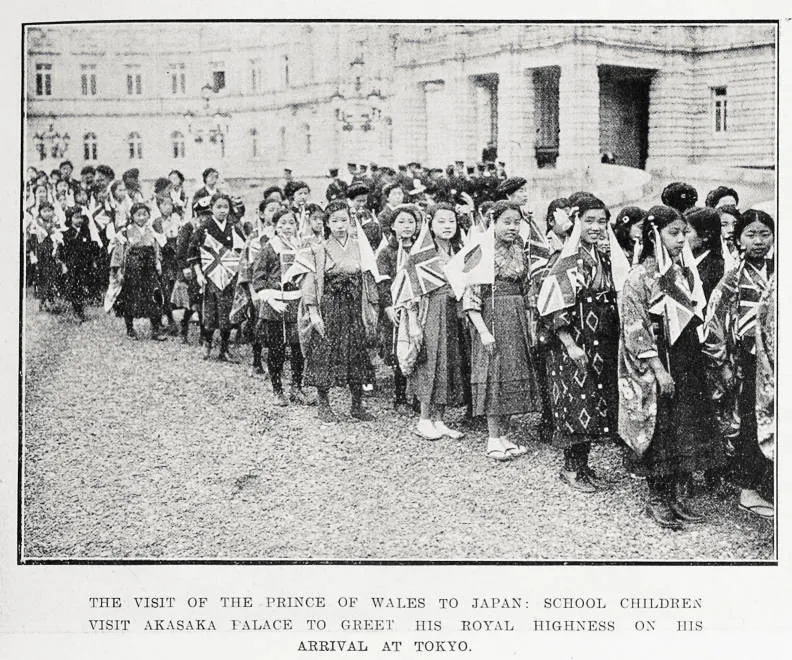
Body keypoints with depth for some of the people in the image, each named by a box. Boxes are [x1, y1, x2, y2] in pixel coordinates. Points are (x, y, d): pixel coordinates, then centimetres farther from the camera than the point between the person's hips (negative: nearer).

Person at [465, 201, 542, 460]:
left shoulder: (519, 251, 10)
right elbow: (470, 295, -13)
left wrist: (529, 323, 12)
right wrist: (483, 331, -19)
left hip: (517, 319, 6)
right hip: (492, 316, -6)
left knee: (514, 375, 7)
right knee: (494, 374, -3)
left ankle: (503, 436, 16)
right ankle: (493, 440, 5)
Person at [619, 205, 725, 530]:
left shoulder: (684, 273, 9)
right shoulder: (639, 278, -12)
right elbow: (635, 330, -16)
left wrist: (697, 362, 13)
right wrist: (659, 369, -19)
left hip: (686, 364, 7)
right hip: (652, 365, -7)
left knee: (687, 428, 8)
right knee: (658, 430, -1)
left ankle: (675, 494, 20)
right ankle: (656, 500, 12)